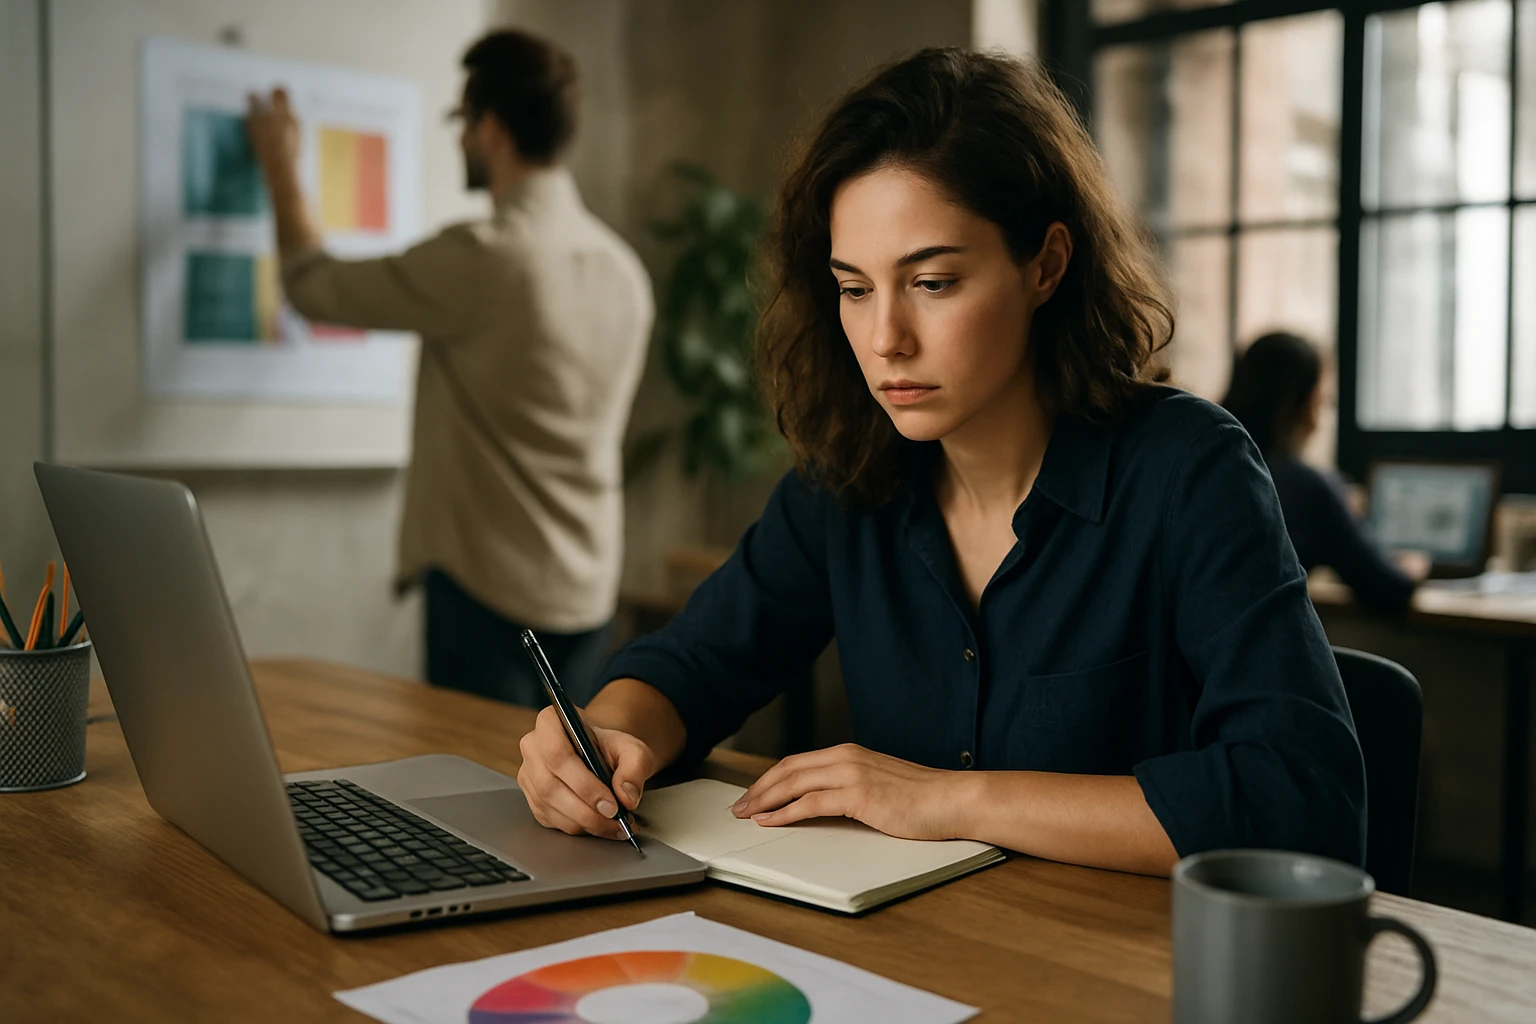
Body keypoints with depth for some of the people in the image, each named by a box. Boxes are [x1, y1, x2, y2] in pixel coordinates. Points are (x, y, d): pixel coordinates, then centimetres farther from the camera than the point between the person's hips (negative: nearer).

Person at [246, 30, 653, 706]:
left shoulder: (479, 259, -17)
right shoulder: (624, 270, 6)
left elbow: (315, 287, -3)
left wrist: (281, 167, 13)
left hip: (490, 591, -7)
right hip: (590, 594, 7)